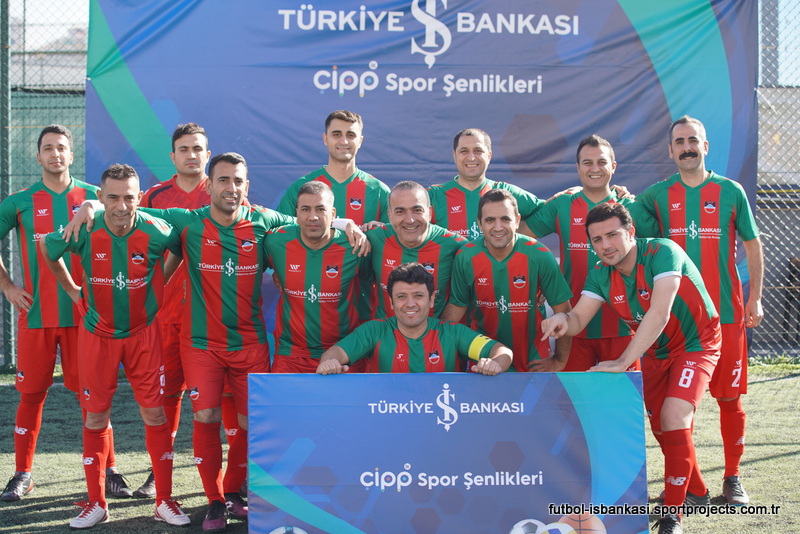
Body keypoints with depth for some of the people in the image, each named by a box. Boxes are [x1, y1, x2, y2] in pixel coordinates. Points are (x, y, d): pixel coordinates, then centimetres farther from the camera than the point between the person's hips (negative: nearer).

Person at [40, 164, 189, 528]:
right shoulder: (84, 233, -16)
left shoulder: (156, 232, -18)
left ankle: (165, 501, 10)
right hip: (97, 334, 1)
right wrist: (72, 290, 8)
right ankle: (96, 503, 17)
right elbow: (46, 249, 5)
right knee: (95, 418, 5)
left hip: (143, 334, 0)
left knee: (155, 414, -1)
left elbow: (182, 252, 5)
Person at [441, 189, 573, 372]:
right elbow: (456, 307, -2)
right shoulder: (465, 258, -13)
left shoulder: (538, 256, -18)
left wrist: (560, 361, -9)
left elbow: (562, 309, -11)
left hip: (533, 360, -1)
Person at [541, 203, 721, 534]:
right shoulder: (601, 274, -11)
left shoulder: (662, 253, -30)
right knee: (659, 426, 16)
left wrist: (623, 362, -43)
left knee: (673, 417, -23)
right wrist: (563, 321, -40)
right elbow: (579, 319, -15)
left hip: (696, 344, -7)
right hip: (655, 351, 7)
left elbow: (659, 314, -38)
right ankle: (695, 489, 44)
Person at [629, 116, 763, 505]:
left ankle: (732, 477, 12)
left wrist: (754, 297, 2)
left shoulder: (730, 192, 4)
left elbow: (752, 244, 8)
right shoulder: (658, 195, 6)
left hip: (726, 312, -1)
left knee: (729, 397, 2)